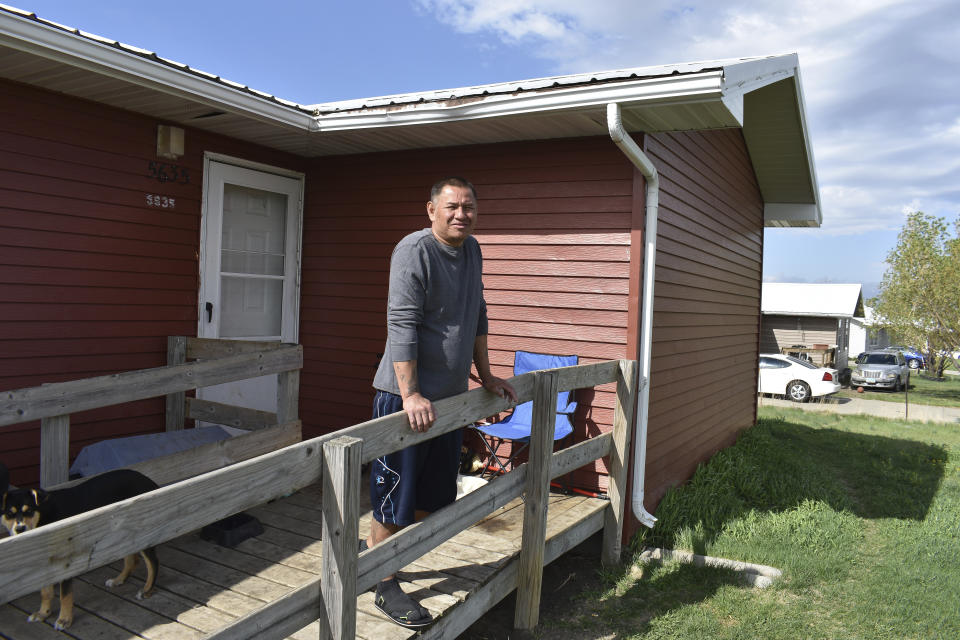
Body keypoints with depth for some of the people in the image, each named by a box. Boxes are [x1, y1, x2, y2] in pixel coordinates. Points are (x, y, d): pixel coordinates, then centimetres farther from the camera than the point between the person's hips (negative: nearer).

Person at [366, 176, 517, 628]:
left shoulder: (472, 251, 11)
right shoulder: (414, 250, -14)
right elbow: (402, 325, -21)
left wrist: (486, 376, 19)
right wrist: (410, 395, -26)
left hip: (449, 396, 8)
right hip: (406, 396, -8)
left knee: (434, 497, 16)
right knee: (396, 494, 3)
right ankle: (385, 586, 21)